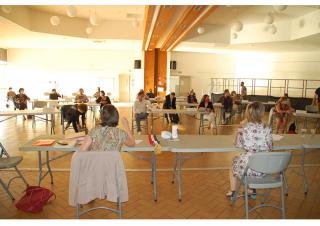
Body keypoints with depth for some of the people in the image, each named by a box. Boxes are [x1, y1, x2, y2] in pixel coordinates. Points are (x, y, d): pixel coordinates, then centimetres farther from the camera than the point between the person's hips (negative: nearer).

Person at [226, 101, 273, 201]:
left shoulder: (245, 128, -14)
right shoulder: (267, 129, -6)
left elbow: (238, 145, 0)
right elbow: (270, 147, 4)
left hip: (248, 167, -3)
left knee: (235, 161, 30)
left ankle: (232, 192, 43)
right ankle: (252, 191, 48)